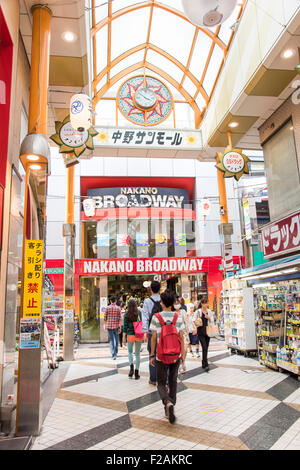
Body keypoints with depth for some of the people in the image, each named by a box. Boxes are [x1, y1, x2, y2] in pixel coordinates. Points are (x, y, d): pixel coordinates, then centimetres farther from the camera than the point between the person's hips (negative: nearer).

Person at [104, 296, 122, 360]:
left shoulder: (107, 308, -4)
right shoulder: (118, 308, -4)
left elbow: (105, 317, -1)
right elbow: (120, 318, -6)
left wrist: (105, 325, 13)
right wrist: (120, 327, -2)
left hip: (109, 326, -1)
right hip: (116, 326, 1)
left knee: (111, 340, 3)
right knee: (116, 340, 19)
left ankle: (113, 355, -4)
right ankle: (116, 353, 31)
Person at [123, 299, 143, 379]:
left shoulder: (127, 314, -5)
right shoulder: (139, 312, -4)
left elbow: (125, 326, -2)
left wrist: (124, 337, 4)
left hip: (130, 335, 0)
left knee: (130, 351, 21)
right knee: (137, 353, 10)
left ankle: (131, 366, -1)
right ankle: (136, 372, 13)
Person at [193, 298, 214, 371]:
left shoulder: (209, 312, 8)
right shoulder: (198, 312, -2)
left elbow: (212, 322, 8)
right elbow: (193, 321, -1)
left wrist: (208, 318, -11)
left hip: (208, 331, 4)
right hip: (201, 332, -4)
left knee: (206, 348, 10)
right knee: (204, 348, -13)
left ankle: (203, 363, 24)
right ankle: (206, 365, -11)